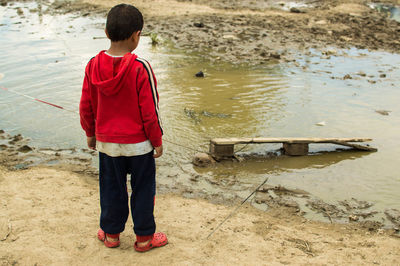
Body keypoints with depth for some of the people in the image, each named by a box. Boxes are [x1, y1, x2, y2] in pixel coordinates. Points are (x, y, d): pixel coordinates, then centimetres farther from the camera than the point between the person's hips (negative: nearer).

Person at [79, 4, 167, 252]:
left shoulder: (94, 65, -7)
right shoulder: (141, 68, -20)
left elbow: (86, 106, 2)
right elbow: (149, 110, -16)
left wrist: (91, 134, 17)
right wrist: (157, 140, -2)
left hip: (106, 141, 4)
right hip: (138, 143, -4)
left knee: (111, 188, 18)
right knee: (143, 189, 12)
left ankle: (111, 233, 32)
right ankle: (144, 237, 24)